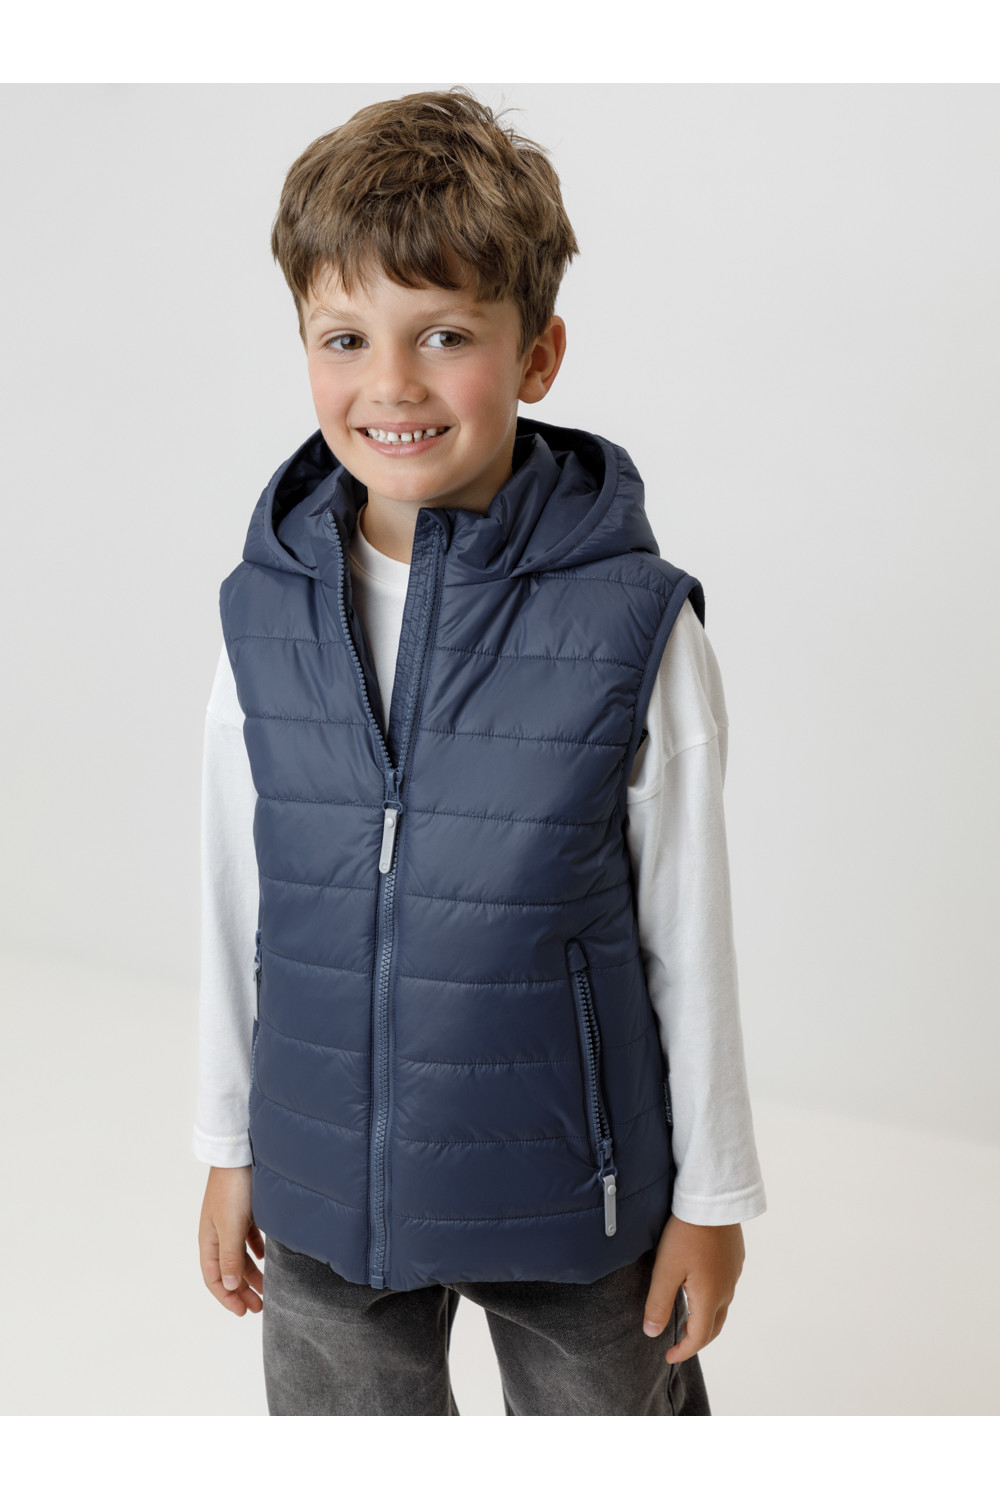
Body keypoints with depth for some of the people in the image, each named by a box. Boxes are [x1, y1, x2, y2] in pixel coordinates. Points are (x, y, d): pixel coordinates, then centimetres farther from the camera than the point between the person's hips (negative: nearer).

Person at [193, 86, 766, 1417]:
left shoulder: (633, 623, -17)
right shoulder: (267, 615, -8)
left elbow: (690, 934, -9)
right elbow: (237, 906, 2)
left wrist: (712, 1194, -2)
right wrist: (229, 1147, 9)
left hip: (572, 1201, -2)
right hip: (326, 1200, 3)